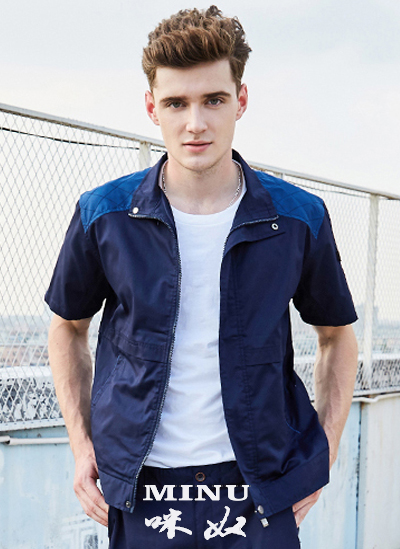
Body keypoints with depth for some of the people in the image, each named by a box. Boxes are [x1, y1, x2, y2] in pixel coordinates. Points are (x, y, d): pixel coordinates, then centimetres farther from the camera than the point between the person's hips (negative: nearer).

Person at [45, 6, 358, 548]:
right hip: (140, 496, 0)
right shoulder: (103, 216, -5)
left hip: (260, 494, 0)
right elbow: (68, 326, 11)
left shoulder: (300, 218, -4)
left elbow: (337, 334, 10)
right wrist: (81, 442, 4)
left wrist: (323, 452, 2)